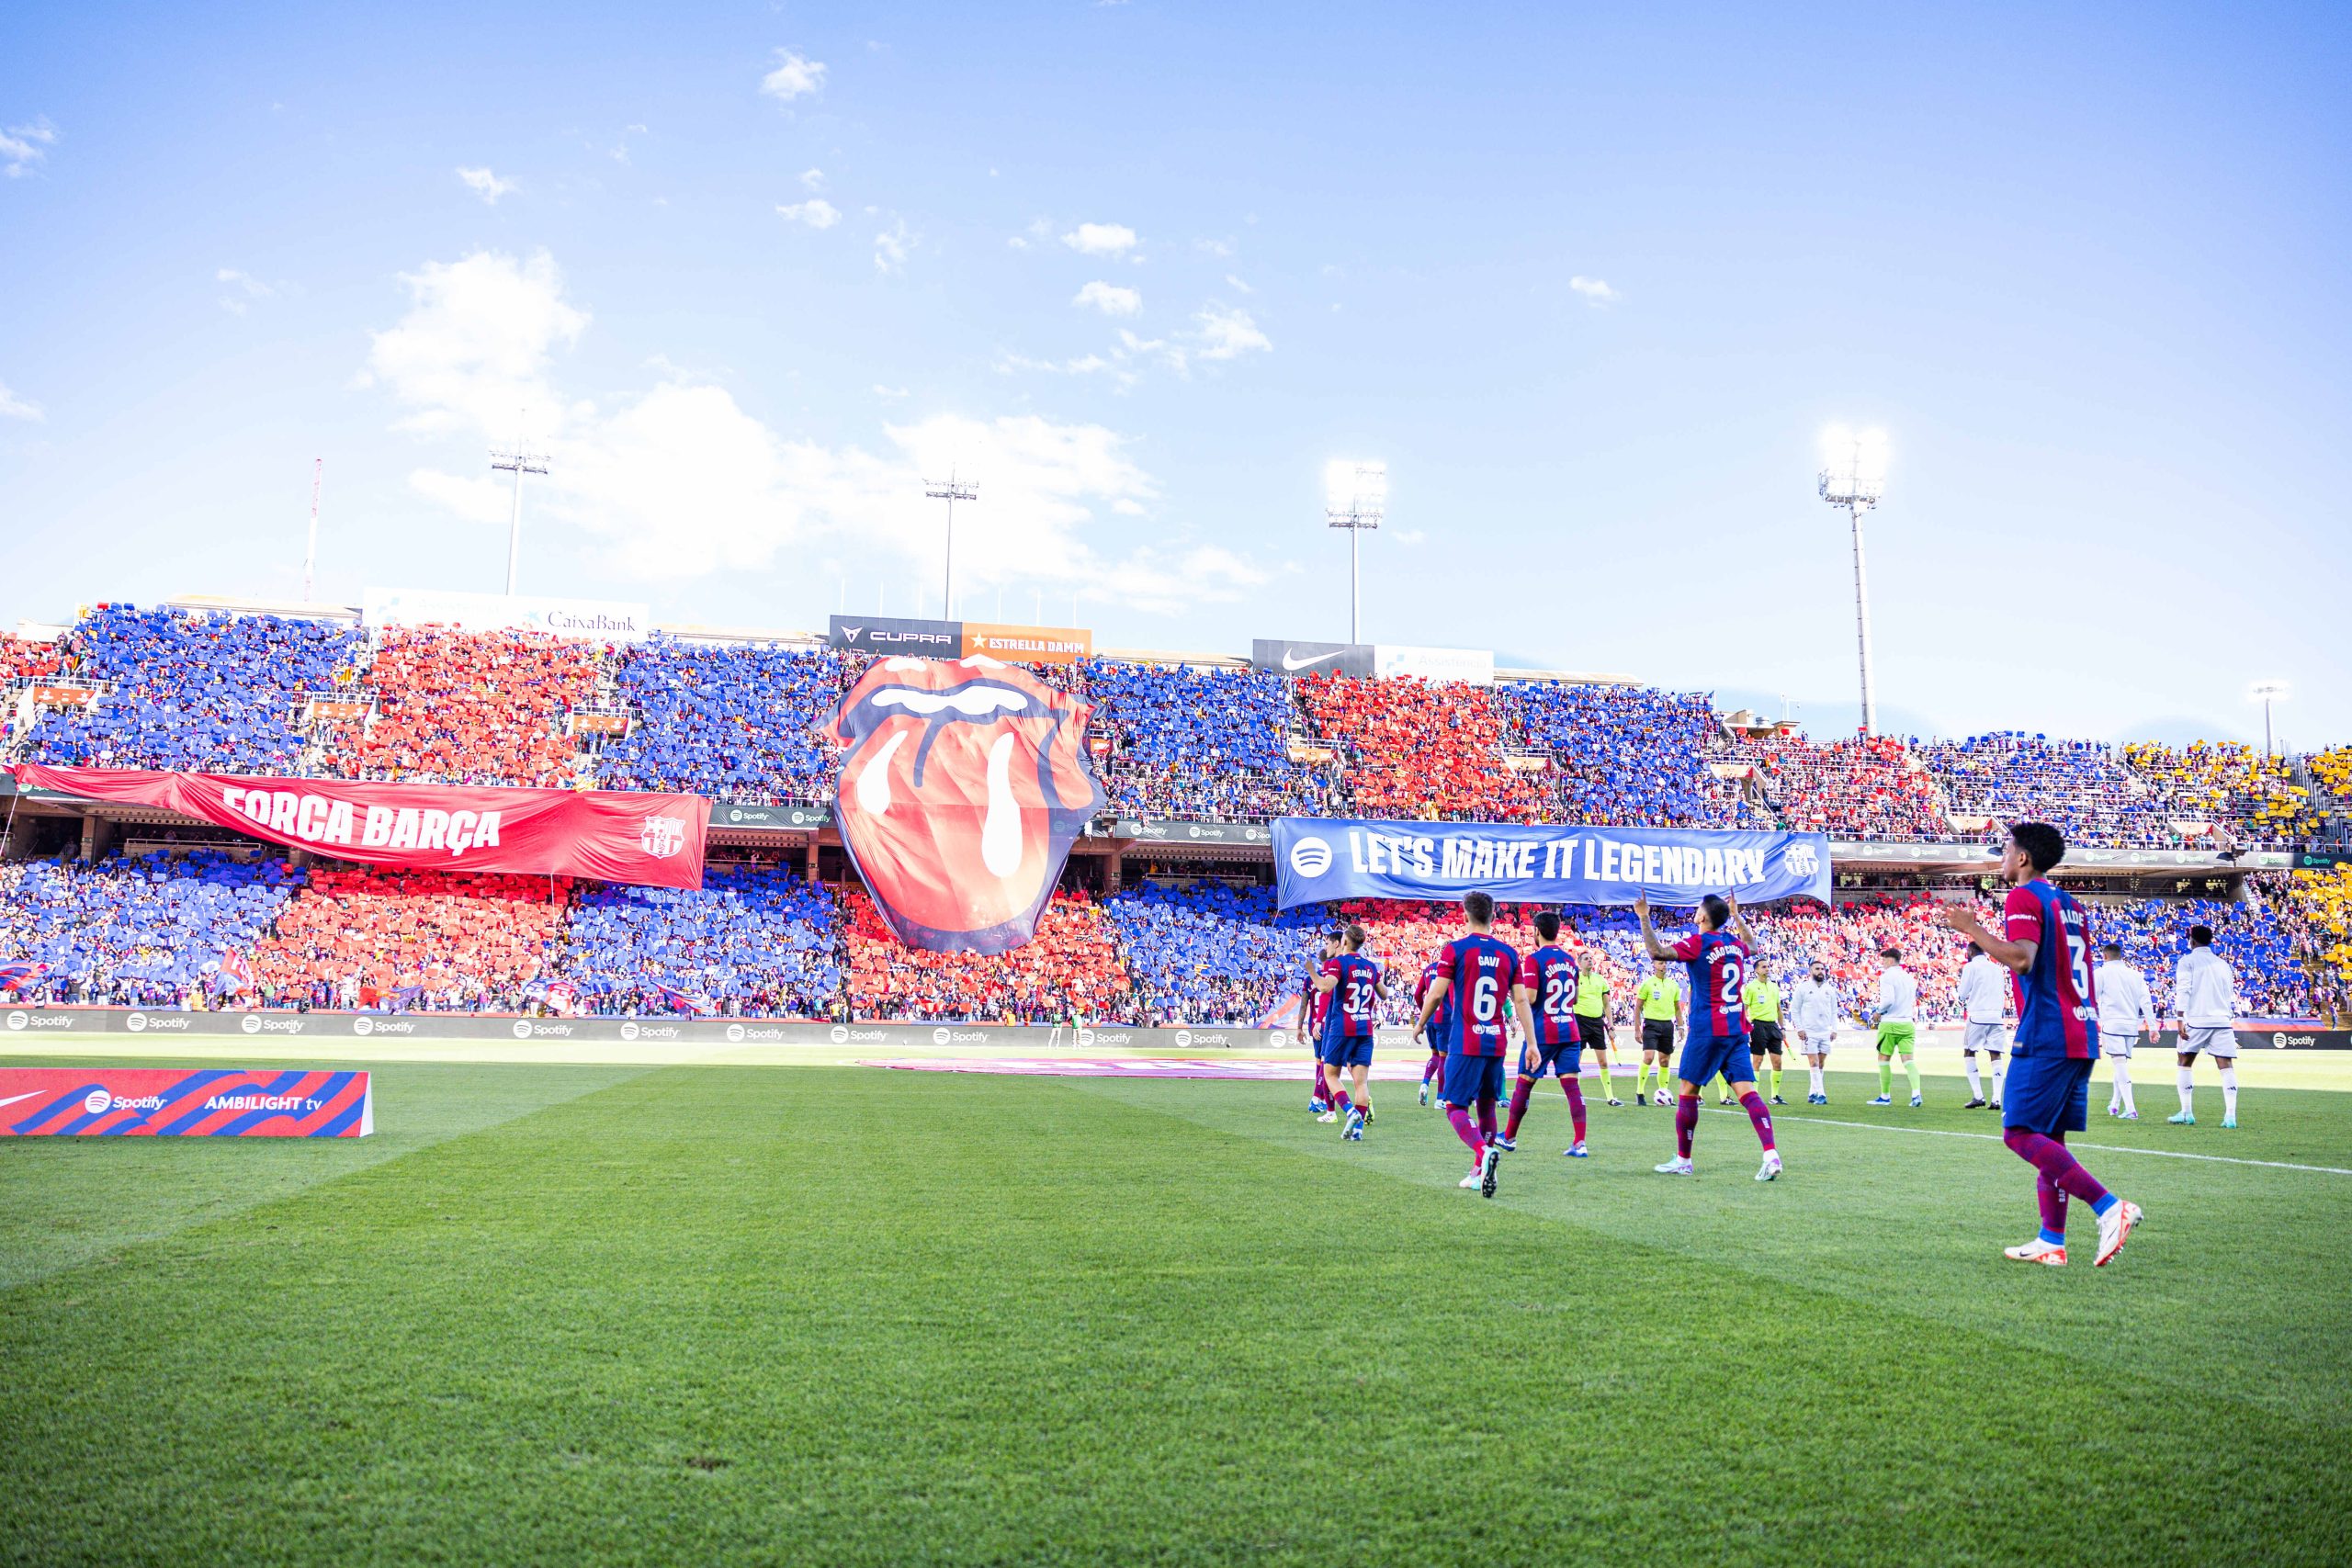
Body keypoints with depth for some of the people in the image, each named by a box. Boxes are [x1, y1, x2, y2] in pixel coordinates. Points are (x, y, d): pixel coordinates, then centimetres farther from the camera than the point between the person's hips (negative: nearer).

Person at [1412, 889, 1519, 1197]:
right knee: (1486, 1106, 17)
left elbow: (1436, 993, -7)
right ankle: (1479, 1172, 19)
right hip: (1497, 1042, 4)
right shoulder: (1509, 953, 6)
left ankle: (1484, 1151, -28)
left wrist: (1420, 1024, 10)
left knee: (1456, 1108, -2)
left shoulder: (1454, 949, -6)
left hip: (1465, 1043, -4)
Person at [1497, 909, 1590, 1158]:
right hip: (1570, 1032, 5)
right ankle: (1580, 1143, -9)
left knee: (1524, 1083, 8)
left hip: (1542, 1033, -5)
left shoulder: (1534, 959, -10)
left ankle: (1509, 1137, 20)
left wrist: (1513, 993, 1)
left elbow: (1528, 998, -18)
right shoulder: (1570, 960, 10)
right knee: (1572, 1085, 0)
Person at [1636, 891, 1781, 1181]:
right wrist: (1736, 915, 42)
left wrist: (1644, 918, -21)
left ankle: (1683, 1160, 11)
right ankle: (1771, 1155, -16)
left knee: (1687, 1090, 5)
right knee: (1747, 1091, -1)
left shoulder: (1699, 943, -10)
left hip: (1707, 1030, -6)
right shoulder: (1735, 942, 10)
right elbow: (1751, 943, 36)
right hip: (1737, 1029, 6)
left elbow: (1657, 951, -25)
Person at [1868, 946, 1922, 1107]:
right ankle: (1916, 1094, -16)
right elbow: (1913, 1001, 18)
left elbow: (1888, 999, -21)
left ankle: (1885, 1096, 11)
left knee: (1884, 1058, 6)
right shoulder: (1908, 977, 13)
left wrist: (1878, 1012, -4)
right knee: (1908, 1059, 0)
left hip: (1890, 1023, -6)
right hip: (1908, 1023, 6)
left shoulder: (1887, 976, -9)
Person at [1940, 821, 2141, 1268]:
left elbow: (2021, 959, -22)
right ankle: (2052, 1242, 12)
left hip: (2045, 1036, -9)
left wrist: (1971, 929, -14)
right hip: (2080, 1034, 9)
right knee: (2049, 1138, 12)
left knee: (2021, 1134, -9)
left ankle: (2109, 1207, -19)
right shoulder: (2070, 904, 20)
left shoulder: (2023, 898, -8)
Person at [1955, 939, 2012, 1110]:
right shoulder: (1997, 968, 17)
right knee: (1995, 1055, 3)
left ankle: (1978, 1096, -5)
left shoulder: (1970, 967, 0)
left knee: (1969, 1053, 5)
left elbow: (1963, 995, -1)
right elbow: (2003, 995, 19)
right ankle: (1997, 1099, -5)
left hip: (1977, 1015, -4)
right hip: (1997, 1016, 4)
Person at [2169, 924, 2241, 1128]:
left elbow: (2183, 991, -7)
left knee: (2186, 1063, 9)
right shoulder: (2223, 964, 18)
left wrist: (2180, 1019, -11)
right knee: (2226, 1066, -2)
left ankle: (2187, 1113, 6)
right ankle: (2230, 1115, -11)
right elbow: (2231, 996, 18)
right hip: (2223, 1020, 3)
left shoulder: (2188, 962, 3)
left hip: (2197, 1019, -3)